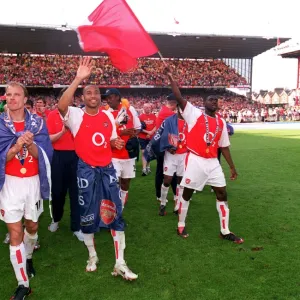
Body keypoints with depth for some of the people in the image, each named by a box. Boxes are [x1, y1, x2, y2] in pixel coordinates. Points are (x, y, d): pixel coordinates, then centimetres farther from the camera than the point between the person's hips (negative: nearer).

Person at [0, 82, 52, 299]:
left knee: (32, 227, 18)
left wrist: (30, 144, -28)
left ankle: (28, 258, 49)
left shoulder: (37, 122, -3)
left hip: (33, 182, 1)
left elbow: (44, 155, -9)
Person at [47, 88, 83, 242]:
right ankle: (56, 219, 36)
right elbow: (48, 139, -5)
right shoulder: (52, 116, 0)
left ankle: (76, 227, 12)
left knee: (75, 191, 3)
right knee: (57, 190, 12)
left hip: (75, 155, 0)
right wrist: (62, 132, -20)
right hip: (58, 156, 0)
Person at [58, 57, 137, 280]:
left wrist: (116, 143, -4)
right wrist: (78, 79, -35)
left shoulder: (108, 116, 8)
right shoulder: (76, 115, -7)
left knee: (116, 213, 2)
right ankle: (92, 256, 32)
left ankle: (120, 263, 12)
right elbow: (61, 105, -31)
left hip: (107, 169, 4)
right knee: (87, 215, 8)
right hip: (86, 170, -3)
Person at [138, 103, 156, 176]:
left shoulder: (153, 116, 3)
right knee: (144, 152, -6)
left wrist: (151, 132, -14)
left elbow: (156, 126, 1)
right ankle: (144, 169, -7)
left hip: (151, 137, 3)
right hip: (142, 137, -3)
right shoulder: (141, 116, -7)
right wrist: (147, 132, -17)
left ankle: (148, 167, 30)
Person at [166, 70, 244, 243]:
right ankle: (181, 225, 26)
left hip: (213, 162, 5)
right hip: (195, 160, -4)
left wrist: (232, 167, 14)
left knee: (222, 194, 5)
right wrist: (171, 77, -15)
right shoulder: (194, 114, -2)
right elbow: (179, 98, -11)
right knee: (187, 193, 7)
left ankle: (225, 231, 18)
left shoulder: (221, 122, 11)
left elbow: (224, 145, 15)